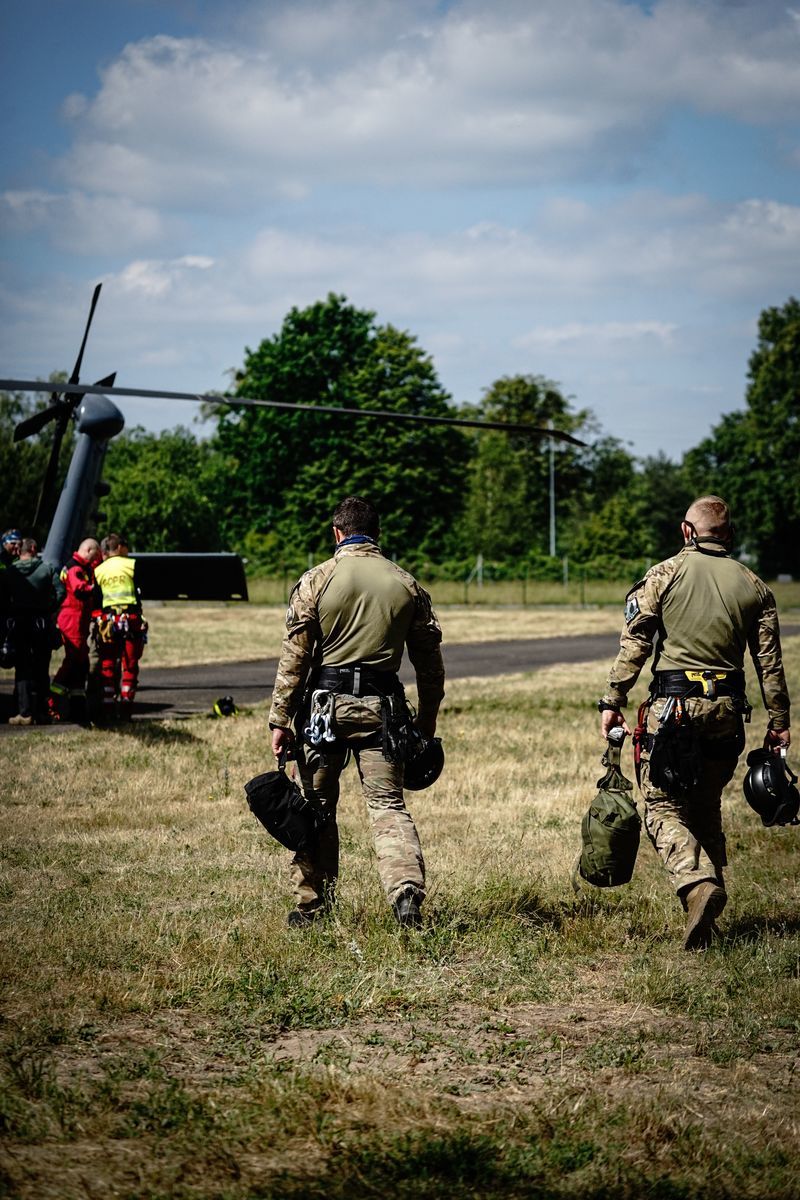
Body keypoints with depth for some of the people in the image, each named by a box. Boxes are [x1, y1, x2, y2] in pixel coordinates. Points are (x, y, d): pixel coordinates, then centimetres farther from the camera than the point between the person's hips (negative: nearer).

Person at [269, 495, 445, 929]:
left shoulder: (317, 580, -2)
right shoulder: (407, 585, 6)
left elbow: (294, 657, -5)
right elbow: (430, 661, 10)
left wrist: (280, 720, -2)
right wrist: (427, 719, 21)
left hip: (324, 704, -1)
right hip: (381, 707, 1)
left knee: (317, 807, 10)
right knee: (388, 804, 3)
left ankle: (311, 905, 16)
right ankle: (406, 889, -17)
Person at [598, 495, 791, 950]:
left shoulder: (664, 575, -1)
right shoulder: (754, 586, 8)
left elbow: (634, 644, -6)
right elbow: (770, 662, 7)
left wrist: (613, 701, -2)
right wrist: (779, 723, 13)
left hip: (673, 706, -4)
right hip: (727, 711, 4)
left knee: (664, 807, 0)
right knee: (706, 807, 17)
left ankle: (698, 883, -25)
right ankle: (709, 914, 16)